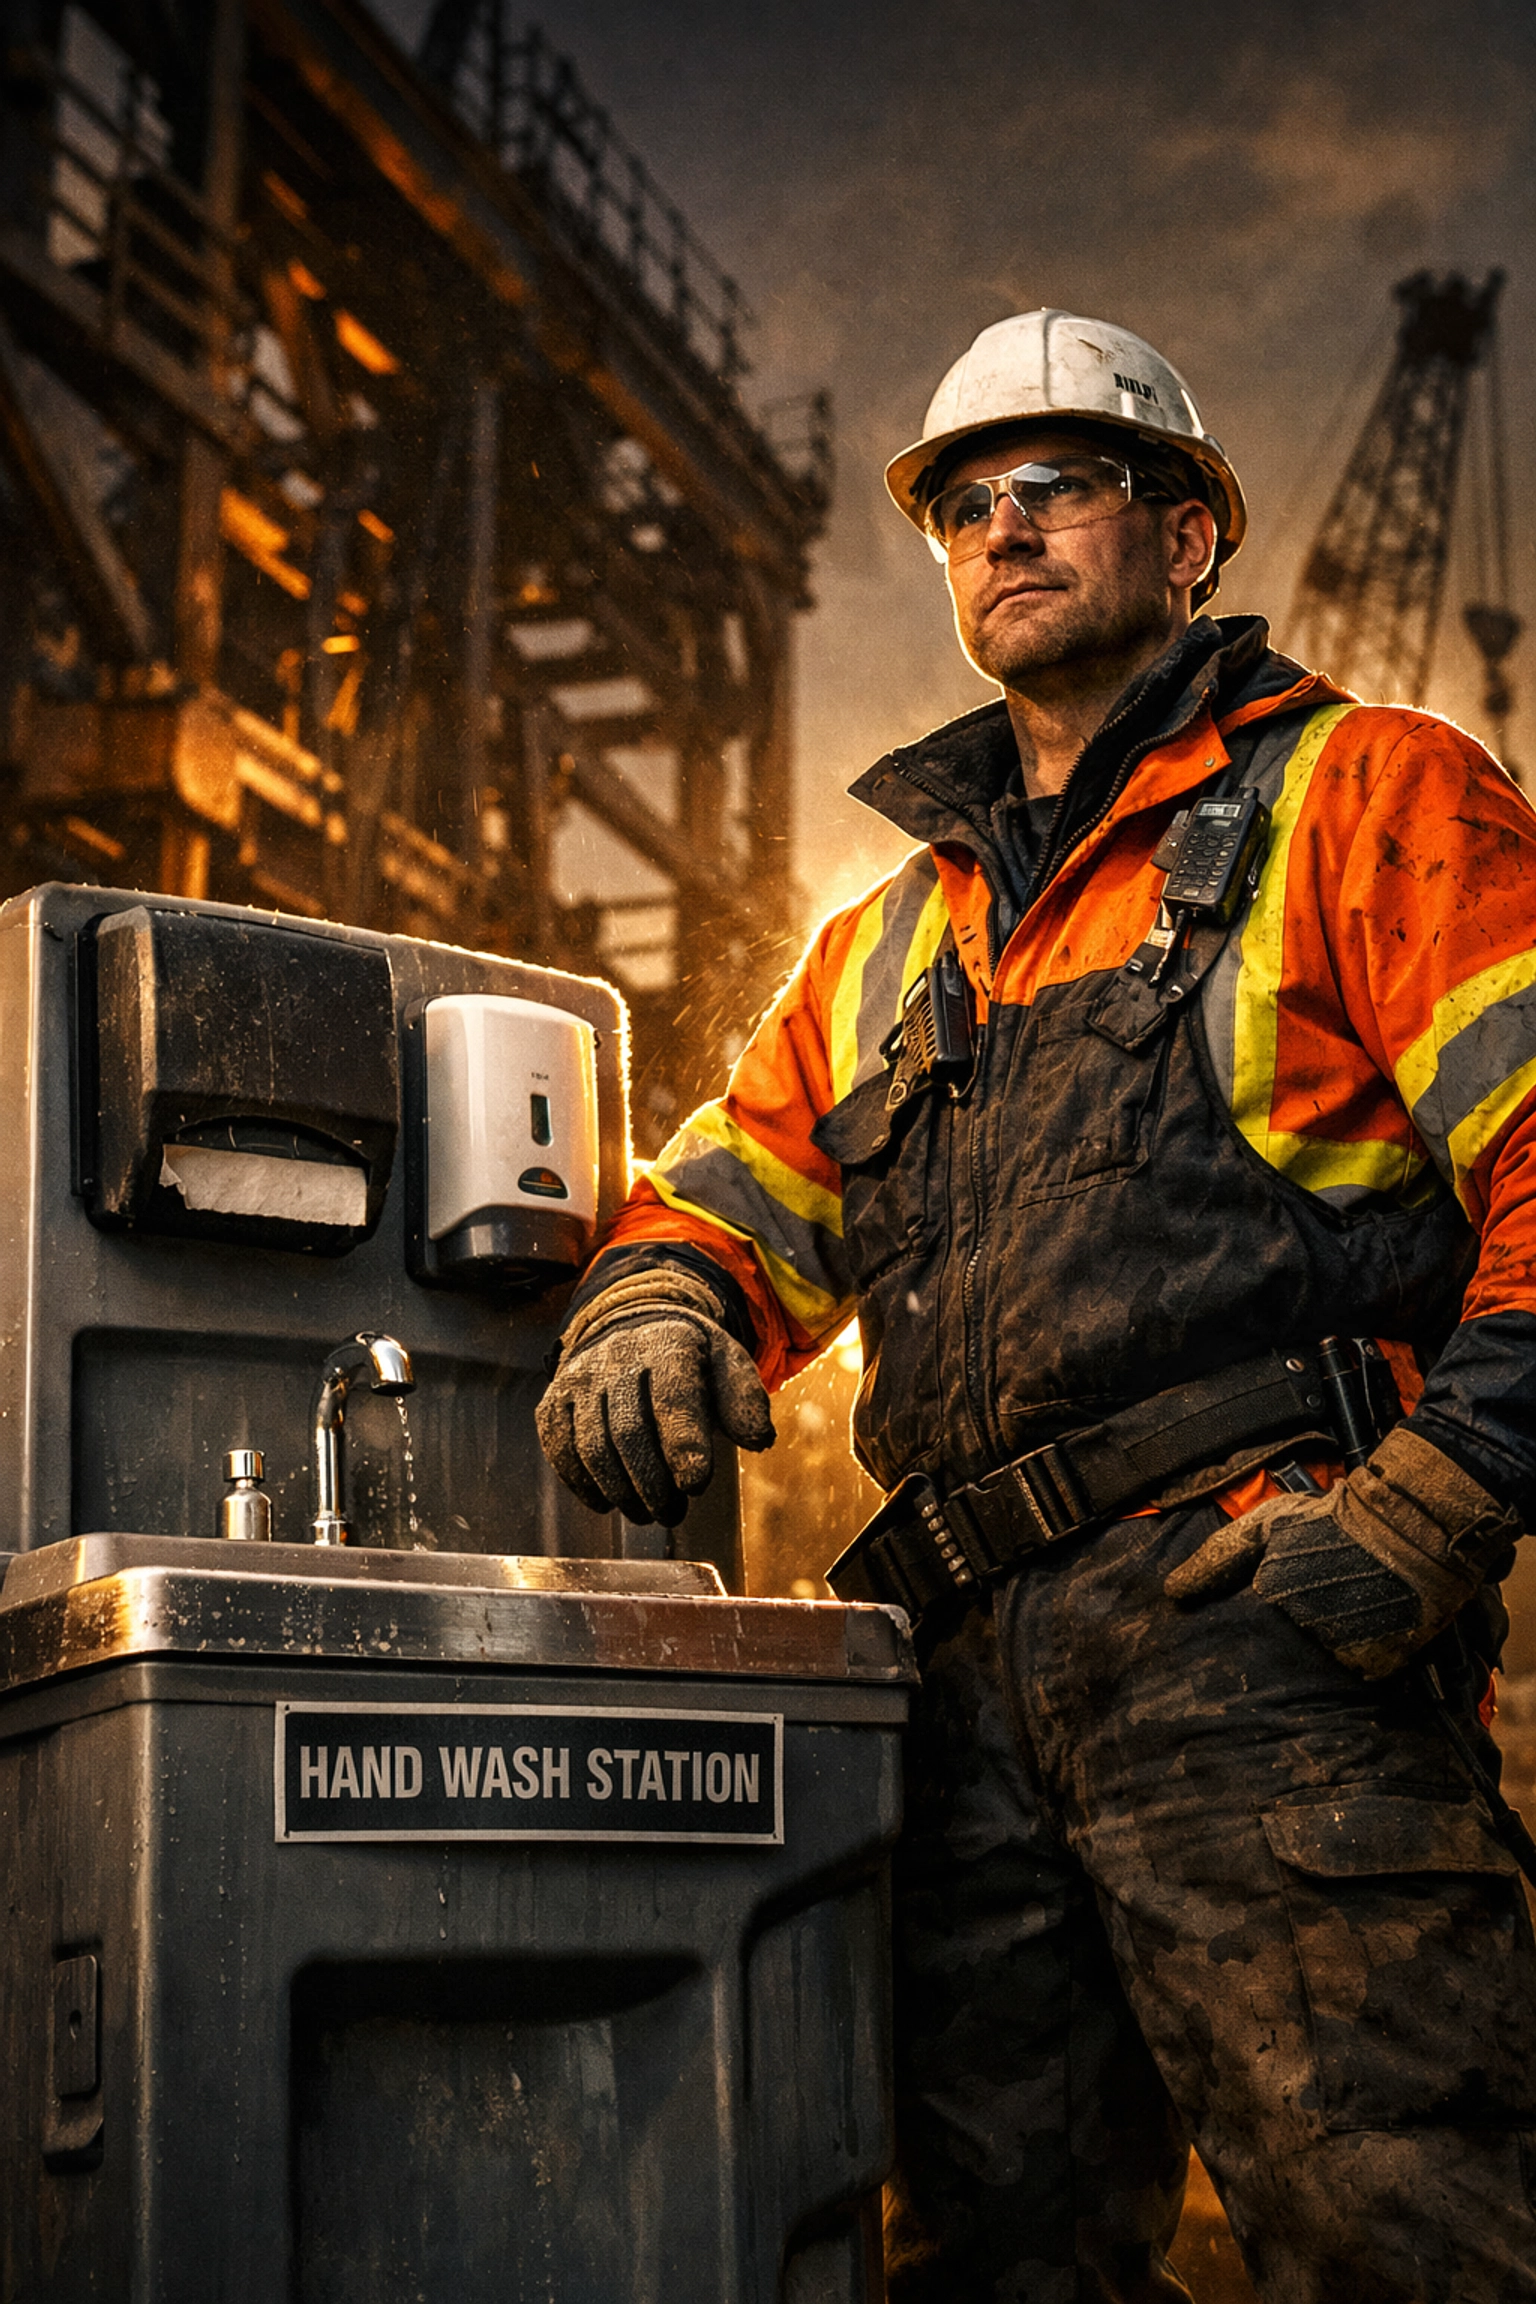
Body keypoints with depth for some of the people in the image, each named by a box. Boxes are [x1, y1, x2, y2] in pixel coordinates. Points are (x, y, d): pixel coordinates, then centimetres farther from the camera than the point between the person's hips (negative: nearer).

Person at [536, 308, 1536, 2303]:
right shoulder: (895, 937, 28)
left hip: (1260, 1630, -6)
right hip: (975, 1670, 7)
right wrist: (655, 1314, -1)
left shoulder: (1362, 796, 7)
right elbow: (734, 1192, 24)